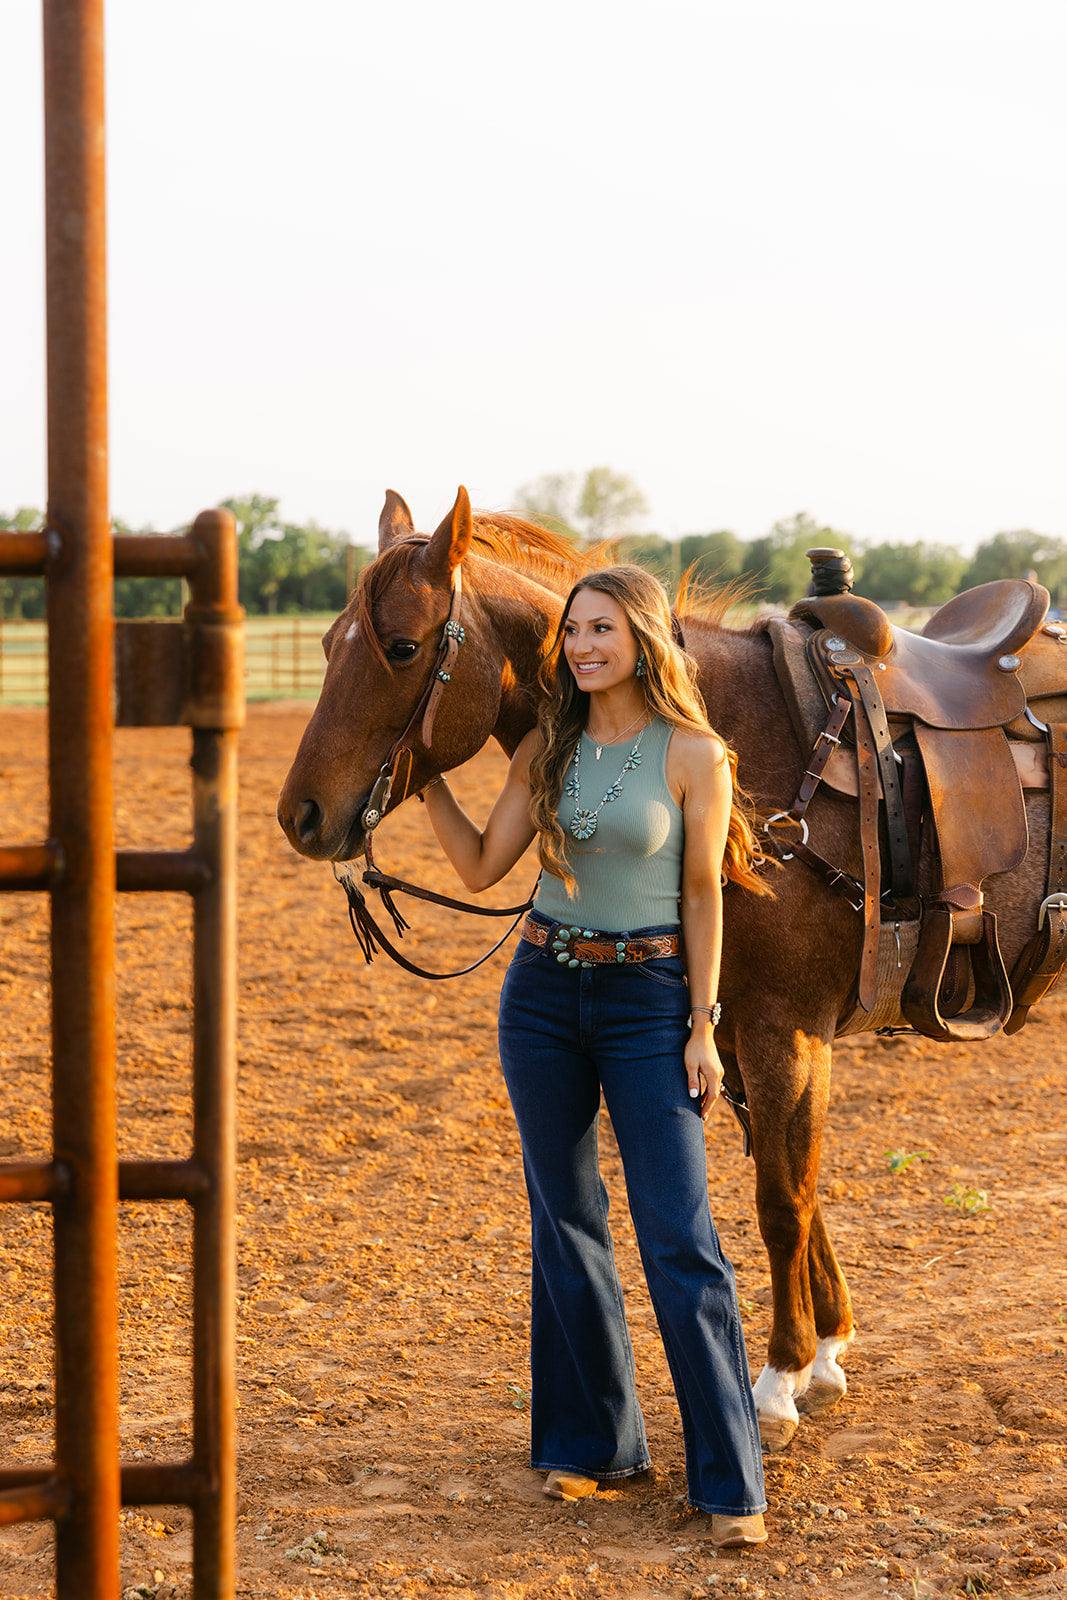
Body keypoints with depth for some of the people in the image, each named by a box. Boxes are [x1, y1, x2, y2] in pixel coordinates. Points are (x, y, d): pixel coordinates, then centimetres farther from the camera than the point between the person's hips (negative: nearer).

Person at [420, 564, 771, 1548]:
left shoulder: (694, 755, -7)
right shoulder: (547, 749, 4)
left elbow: (703, 896, -5)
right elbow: (481, 868, 5)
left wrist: (702, 1028, -7)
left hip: (648, 998, -4)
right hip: (543, 994, 5)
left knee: (678, 1236, -8)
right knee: (565, 1223, 10)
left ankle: (731, 1481, -2)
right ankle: (594, 1442, 23)